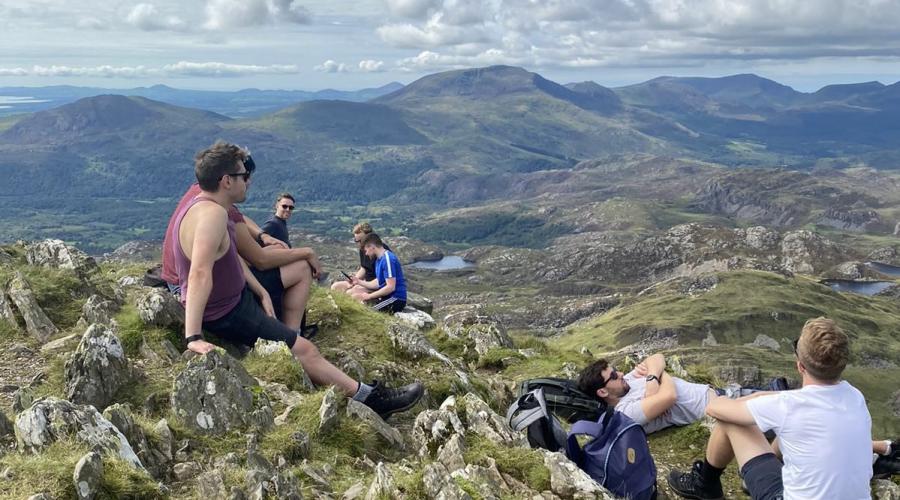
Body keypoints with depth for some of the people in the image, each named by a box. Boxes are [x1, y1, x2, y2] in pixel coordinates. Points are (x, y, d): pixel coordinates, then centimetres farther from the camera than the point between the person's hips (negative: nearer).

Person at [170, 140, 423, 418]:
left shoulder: (204, 205, 1)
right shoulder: (213, 213, -31)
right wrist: (193, 337, -45)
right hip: (226, 314, -10)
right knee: (305, 350, -9)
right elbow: (200, 274, -40)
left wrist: (261, 292, 4)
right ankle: (370, 398, 1)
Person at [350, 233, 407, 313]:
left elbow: (390, 287, -23)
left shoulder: (388, 259, -18)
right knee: (354, 293, 10)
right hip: (386, 294, 10)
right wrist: (359, 282, 13)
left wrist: (369, 296, -17)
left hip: (396, 299, -10)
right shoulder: (379, 259, 13)